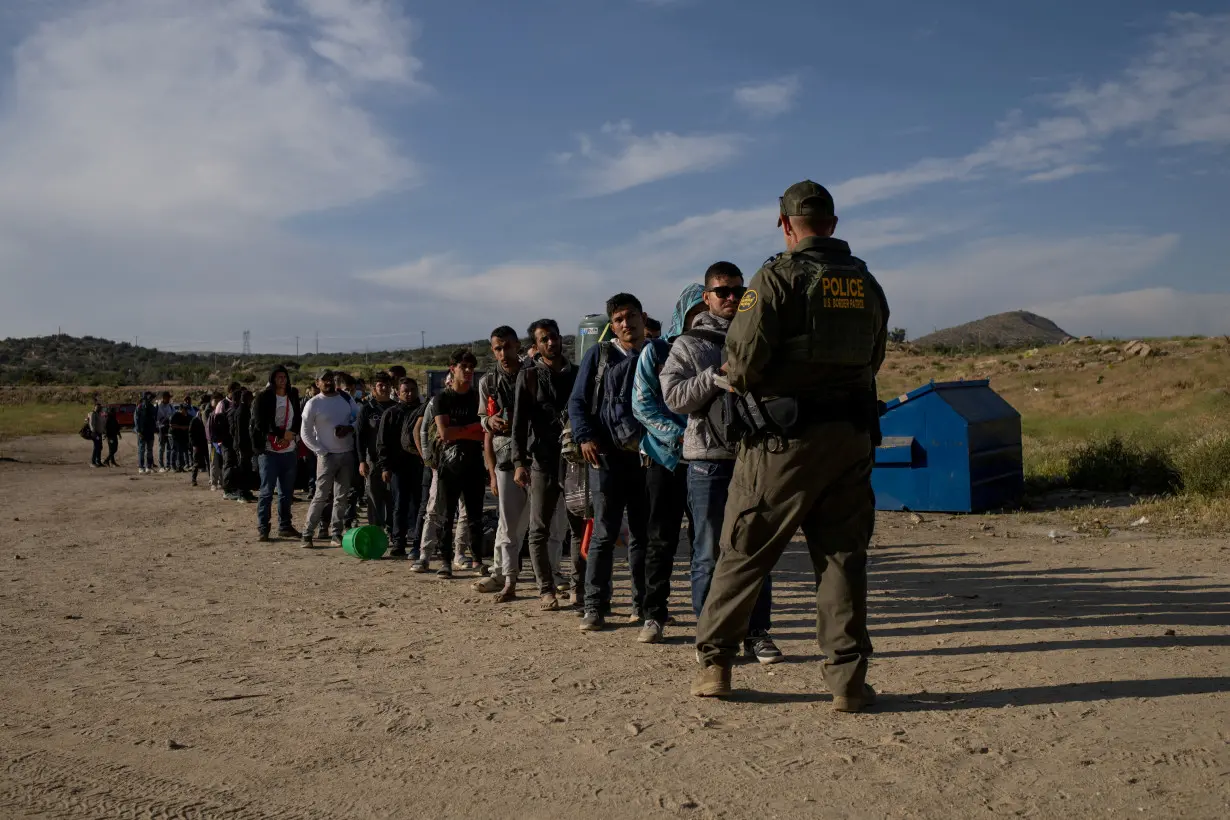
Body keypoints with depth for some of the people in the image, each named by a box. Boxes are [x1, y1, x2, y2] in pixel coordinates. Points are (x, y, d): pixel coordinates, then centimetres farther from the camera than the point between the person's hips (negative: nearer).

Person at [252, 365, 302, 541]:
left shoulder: (293, 397, 12)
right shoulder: (263, 398, -3)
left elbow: (298, 420, 9)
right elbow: (260, 423, -10)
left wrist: (290, 435, -10)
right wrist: (280, 437, -13)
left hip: (290, 451, 5)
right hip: (269, 450, -5)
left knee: (287, 492, 10)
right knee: (267, 491, -4)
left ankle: (285, 526, 18)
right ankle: (262, 528, 2)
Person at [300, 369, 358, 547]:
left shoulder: (346, 398, 8)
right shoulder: (313, 404, -5)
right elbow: (305, 434, -5)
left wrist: (350, 428, -9)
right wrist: (322, 452, -11)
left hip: (347, 454, 4)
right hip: (327, 455, -4)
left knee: (341, 497, 7)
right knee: (321, 496, -6)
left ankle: (337, 535, 14)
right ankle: (307, 534, 3)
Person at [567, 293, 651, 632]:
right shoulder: (599, 354, 6)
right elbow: (577, 402, 4)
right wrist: (585, 437, -12)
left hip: (647, 456, 2)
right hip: (610, 455, -2)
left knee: (643, 534, 9)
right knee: (604, 533, -4)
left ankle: (643, 604, 17)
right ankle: (595, 607, 0)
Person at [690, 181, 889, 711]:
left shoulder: (778, 277, -8)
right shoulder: (867, 284, 10)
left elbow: (744, 355, -13)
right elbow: (873, 359, 14)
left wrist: (738, 385, 7)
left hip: (786, 434, -4)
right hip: (853, 433, 5)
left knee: (743, 552, 6)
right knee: (843, 555, 9)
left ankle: (714, 662, 15)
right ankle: (848, 678, 9)